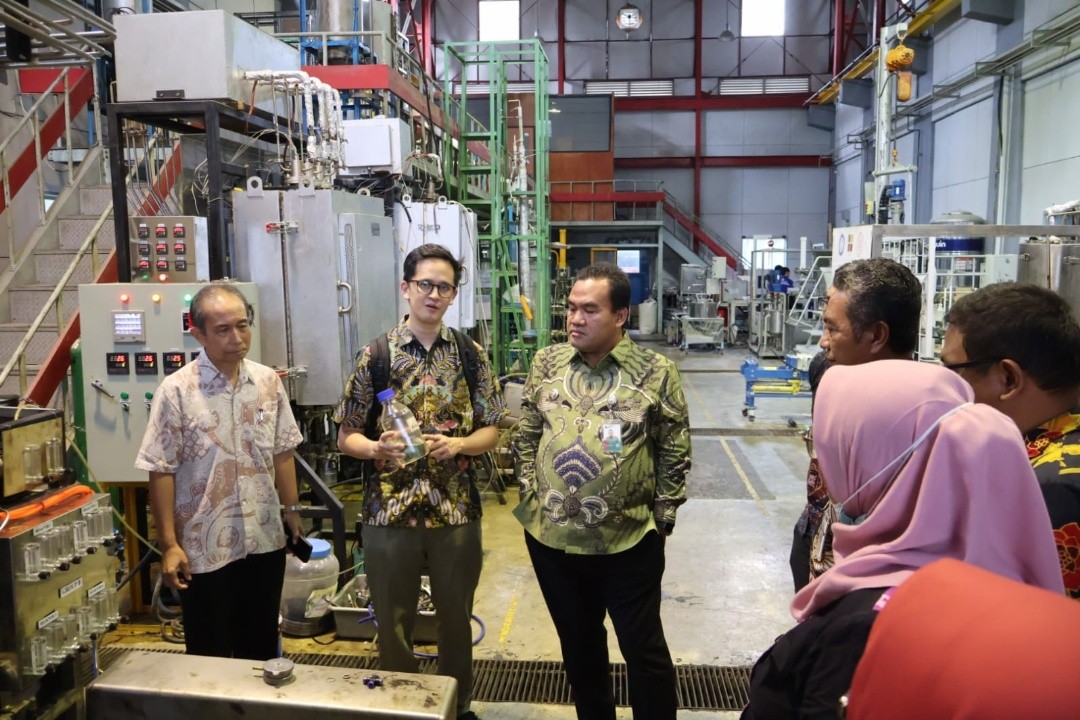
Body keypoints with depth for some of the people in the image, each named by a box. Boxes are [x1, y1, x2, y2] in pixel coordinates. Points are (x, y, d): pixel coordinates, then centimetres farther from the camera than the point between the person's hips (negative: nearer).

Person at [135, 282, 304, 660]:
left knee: (261, 646, 19)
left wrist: (292, 510, 8)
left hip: (265, 540, 4)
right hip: (205, 547, -3)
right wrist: (169, 544, -12)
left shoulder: (268, 381, 0)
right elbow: (161, 472, -11)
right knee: (209, 654, 13)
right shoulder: (177, 390, -13)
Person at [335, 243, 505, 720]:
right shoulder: (375, 355, -4)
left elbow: (491, 430, 3)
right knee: (393, 623, 15)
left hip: (457, 511, 1)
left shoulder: (471, 355, -1)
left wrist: (458, 445, -16)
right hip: (389, 511, -1)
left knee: (456, 619, 18)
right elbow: (346, 436, 0)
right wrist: (377, 449, -21)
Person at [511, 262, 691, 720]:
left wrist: (662, 518, -3)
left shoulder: (656, 372, -8)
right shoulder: (547, 364, 1)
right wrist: (532, 496, 4)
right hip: (551, 538, 4)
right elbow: (524, 436, 9)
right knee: (578, 643, 21)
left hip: (630, 541, -3)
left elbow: (675, 452, -3)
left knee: (643, 649, 10)